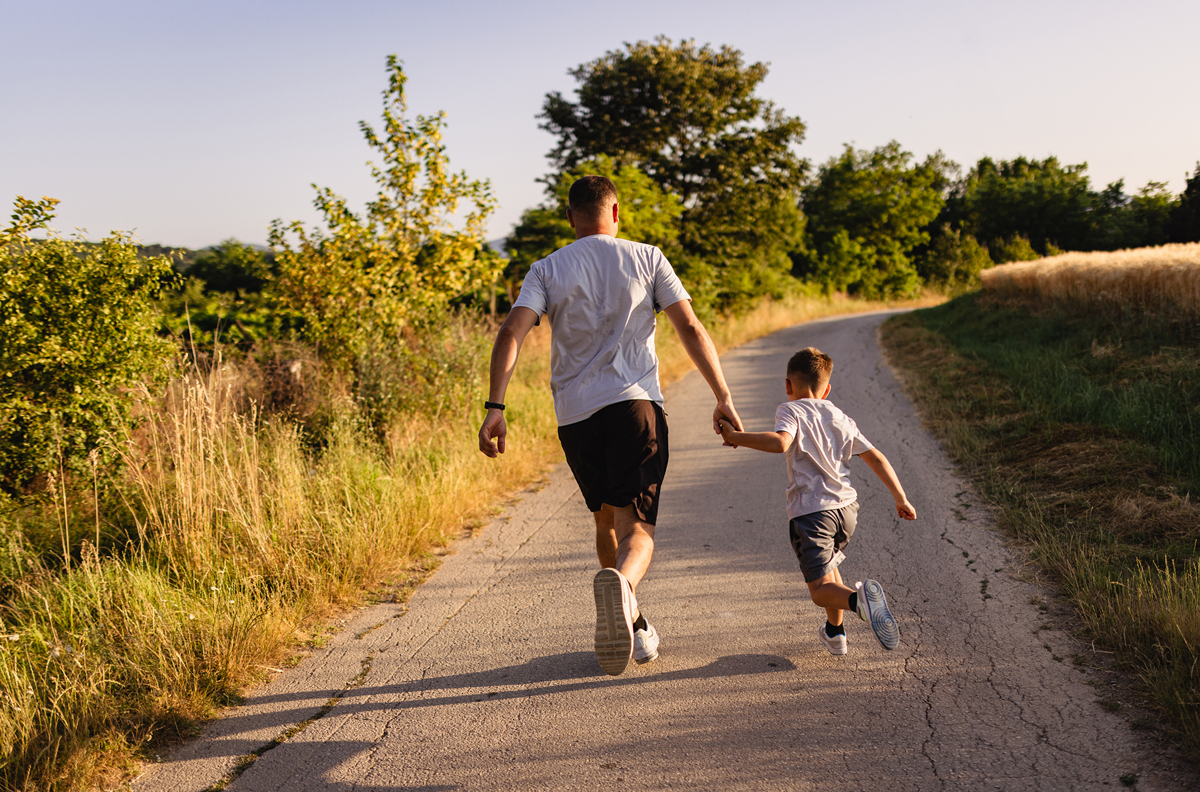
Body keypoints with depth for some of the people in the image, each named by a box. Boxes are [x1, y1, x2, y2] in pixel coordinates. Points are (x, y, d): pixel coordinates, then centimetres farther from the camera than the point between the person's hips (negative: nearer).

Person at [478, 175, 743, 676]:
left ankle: (635, 629, 27)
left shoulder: (546, 271, 9)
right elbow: (690, 329, 0)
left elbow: (512, 332, -6)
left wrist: (495, 407, -11)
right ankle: (621, 583, -39)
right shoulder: (646, 259, 7)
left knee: (607, 520, 21)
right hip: (635, 406, -2)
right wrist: (723, 397, 3)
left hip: (575, 413, 2)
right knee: (637, 528, -5)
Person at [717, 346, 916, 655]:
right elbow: (876, 458, 14)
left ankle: (858, 599, -35)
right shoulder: (841, 419, 16)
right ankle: (834, 633, 39)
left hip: (810, 511, -6)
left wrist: (736, 437, -15)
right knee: (827, 562, 33)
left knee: (821, 589, -4)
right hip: (846, 506, 6)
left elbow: (780, 442, -23)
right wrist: (901, 499, 19)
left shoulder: (790, 411, -1)